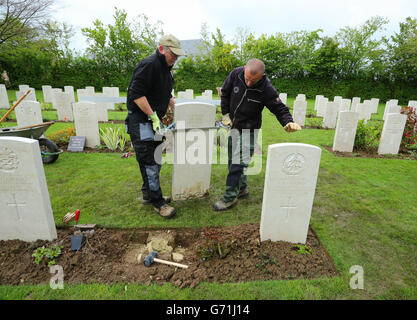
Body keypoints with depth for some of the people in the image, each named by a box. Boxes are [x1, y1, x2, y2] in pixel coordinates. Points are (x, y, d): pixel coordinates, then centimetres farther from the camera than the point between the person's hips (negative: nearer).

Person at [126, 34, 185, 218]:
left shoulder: (166, 67, 17)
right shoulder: (149, 65, -15)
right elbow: (136, 94, -22)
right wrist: (153, 116, -22)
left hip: (154, 120, 10)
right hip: (141, 121, -10)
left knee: (155, 160, 14)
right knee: (149, 161, -6)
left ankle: (148, 194, 29)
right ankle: (157, 202, 5)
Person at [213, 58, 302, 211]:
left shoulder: (267, 89, -23)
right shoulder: (236, 74, -13)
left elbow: (280, 109, -13)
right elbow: (225, 92, 4)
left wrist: (288, 122, -33)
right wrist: (225, 113, 0)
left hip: (249, 129, -5)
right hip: (233, 125, 6)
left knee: (238, 163, -10)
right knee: (232, 160, 13)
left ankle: (230, 197, 3)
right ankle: (242, 189, 30)